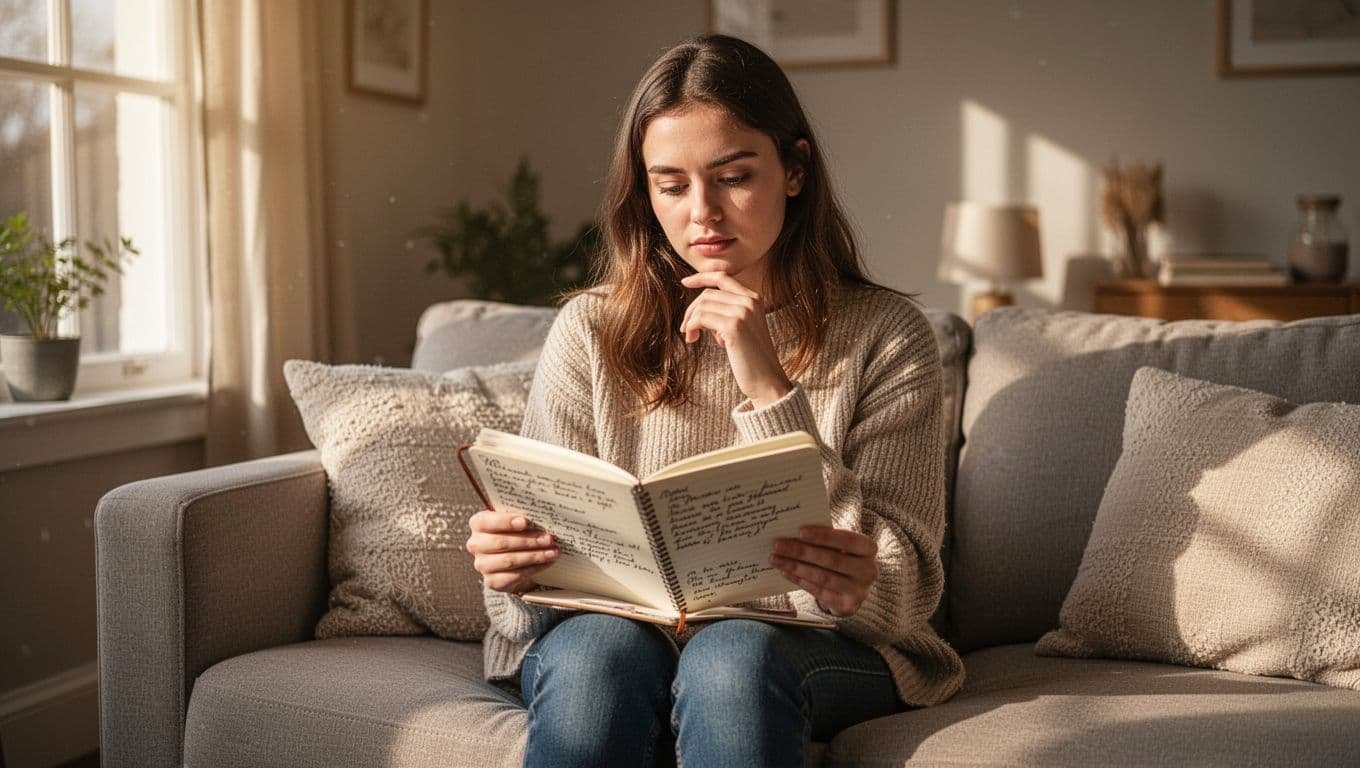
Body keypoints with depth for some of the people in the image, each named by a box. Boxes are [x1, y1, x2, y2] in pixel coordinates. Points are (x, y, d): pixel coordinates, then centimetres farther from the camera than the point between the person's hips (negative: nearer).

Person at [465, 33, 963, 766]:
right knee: (598, 647, -32)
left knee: (732, 657, -34)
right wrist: (511, 568, -24)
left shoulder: (884, 335, -2)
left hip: (808, 648, -1)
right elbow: (550, 557, 2)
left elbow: (904, 591, -11)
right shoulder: (592, 332, 3)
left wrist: (770, 391, -20)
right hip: (622, 631, 2)